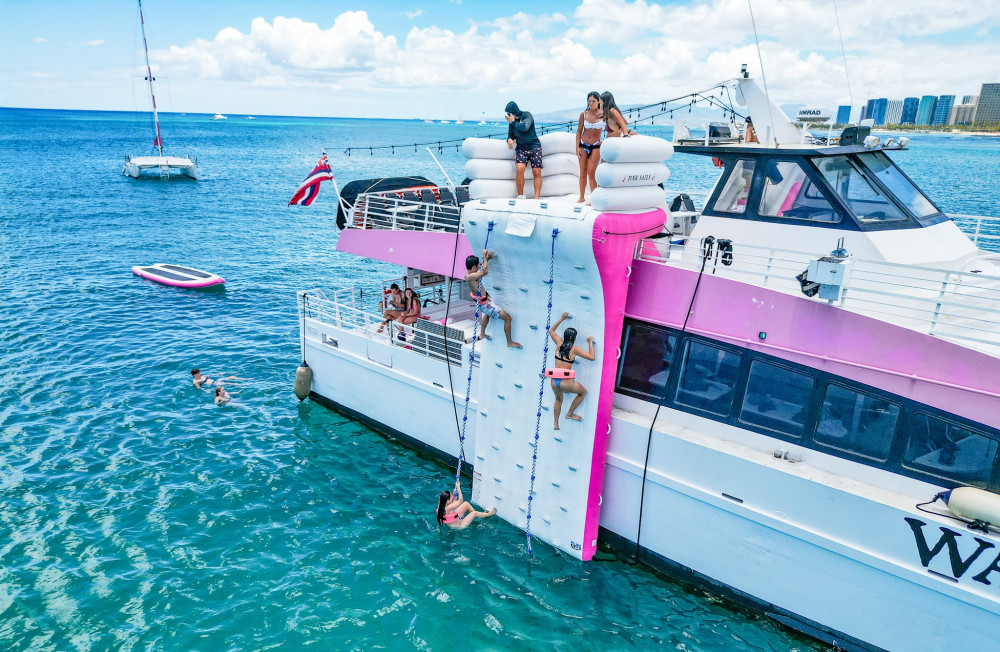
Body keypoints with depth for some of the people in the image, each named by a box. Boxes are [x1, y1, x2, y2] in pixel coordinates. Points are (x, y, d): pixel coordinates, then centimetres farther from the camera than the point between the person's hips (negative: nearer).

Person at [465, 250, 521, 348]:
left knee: (488, 314, 41)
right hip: (485, 304, -10)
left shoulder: (468, 273, -3)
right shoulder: (470, 277, -33)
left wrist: (487, 258, 2)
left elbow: (481, 268, 15)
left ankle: (482, 334, 59)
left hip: (485, 299, 10)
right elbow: (485, 271, -38)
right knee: (507, 318, -2)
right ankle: (509, 342, 12)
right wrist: (484, 256, -27)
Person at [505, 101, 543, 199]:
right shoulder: (511, 121, 9)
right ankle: (520, 196, -17)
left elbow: (525, 127, -20)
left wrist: (513, 122, -10)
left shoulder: (526, 115, -3)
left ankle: (536, 198, -9)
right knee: (519, 169, -23)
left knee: (537, 173, -9)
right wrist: (509, 139, -3)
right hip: (521, 148, 2)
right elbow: (511, 134, 20)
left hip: (534, 147, -2)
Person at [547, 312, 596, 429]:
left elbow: (551, 331, 22)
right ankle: (570, 414, 25)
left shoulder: (559, 344, 4)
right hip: (565, 382, -5)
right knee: (583, 392, 21)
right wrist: (590, 343, 6)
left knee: (558, 399, 31)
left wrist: (562, 319, 25)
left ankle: (556, 423, 35)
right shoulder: (574, 349, -8)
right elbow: (591, 357, -6)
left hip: (554, 381, 5)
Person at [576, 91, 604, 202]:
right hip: (583, 145, 2)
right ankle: (581, 197, 17)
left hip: (595, 147, -2)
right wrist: (577, 147, 0)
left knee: (591, 173, -9)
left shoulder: (603, 114, -6)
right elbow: (579, 132, 4)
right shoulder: (583, 114, -2)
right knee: (583, 173, 6)